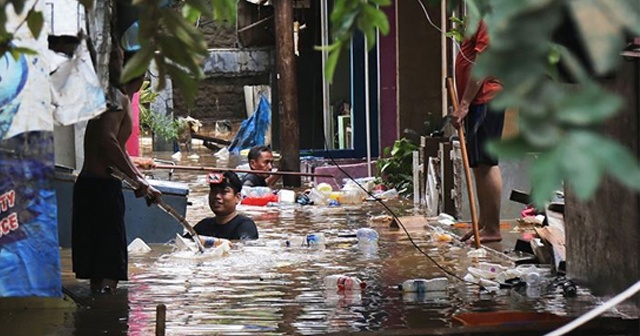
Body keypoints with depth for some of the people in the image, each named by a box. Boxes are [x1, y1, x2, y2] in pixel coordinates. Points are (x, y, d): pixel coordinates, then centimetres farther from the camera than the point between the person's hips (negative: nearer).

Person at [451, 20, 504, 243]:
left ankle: (493, 229, -9)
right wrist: (464, 105, 19)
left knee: (486, 163, -10)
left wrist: (464, 104, -20)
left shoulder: (487, 21, -12)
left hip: (486, 100, -11)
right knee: (479, 165, 12)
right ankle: (484, 224, 17)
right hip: (478, 102, 11)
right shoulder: (478, 22, 20)